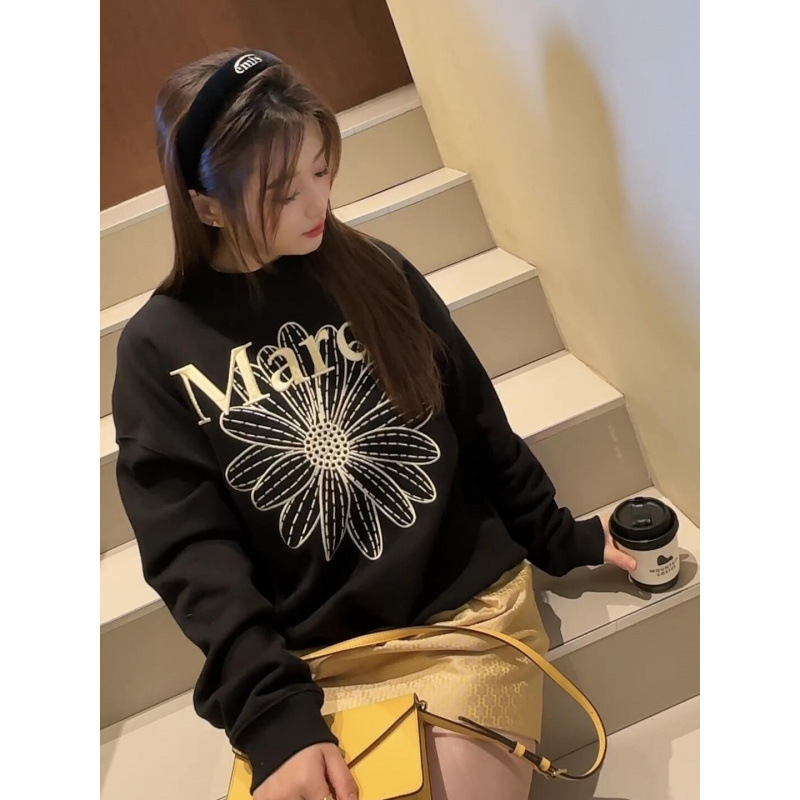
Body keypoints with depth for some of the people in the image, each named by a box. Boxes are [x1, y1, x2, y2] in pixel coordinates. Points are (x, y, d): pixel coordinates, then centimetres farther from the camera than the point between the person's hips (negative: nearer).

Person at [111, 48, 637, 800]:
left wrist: (561, 539, 19)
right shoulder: (157, 349, -2)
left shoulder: (375, 271, 5)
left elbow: (476, 423, 13)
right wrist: (275, 717, -19)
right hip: (308, 665, 0)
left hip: (470, 610, 1)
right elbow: (191, 550, -8)